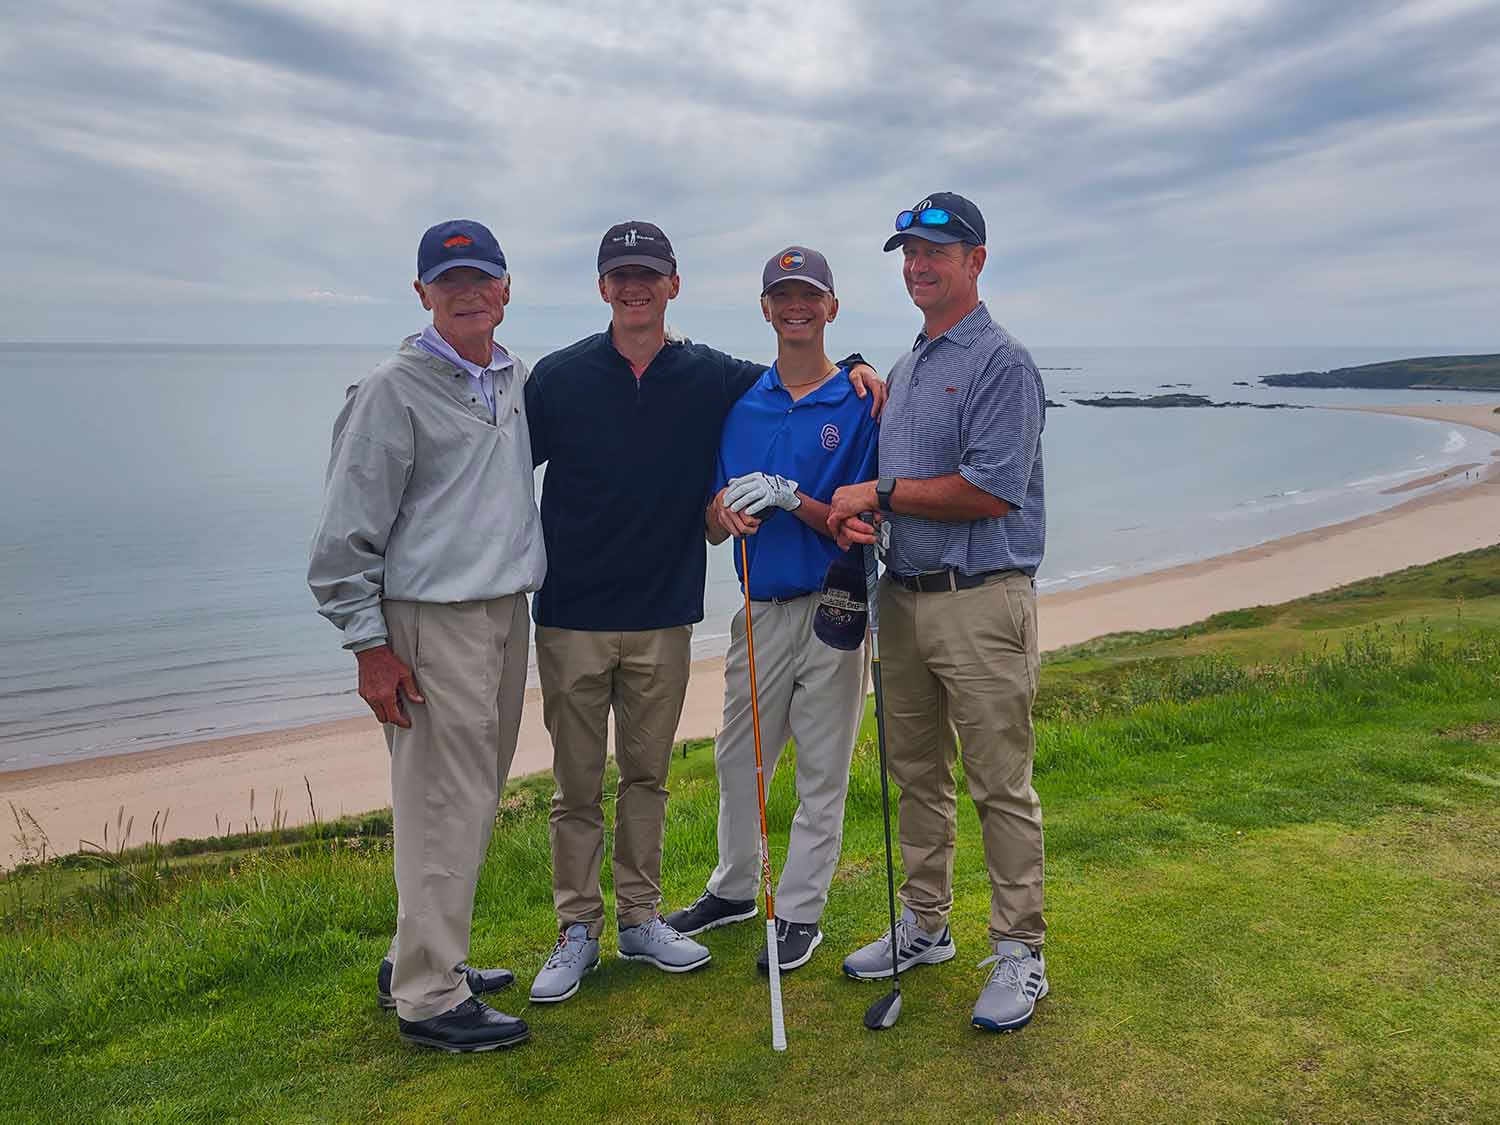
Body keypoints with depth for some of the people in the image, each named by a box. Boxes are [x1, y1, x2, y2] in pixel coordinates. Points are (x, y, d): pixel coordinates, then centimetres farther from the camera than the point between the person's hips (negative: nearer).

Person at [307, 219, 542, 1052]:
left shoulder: (517, 379, 12)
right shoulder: (392, 391, -9)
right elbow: (347, 531, -10)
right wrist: (369, 645, -13)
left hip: (507, 610, 8)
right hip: (433, 618, -8)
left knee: (474, 798, 14)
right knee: (441, 803, -5)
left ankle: (421, 958, 30)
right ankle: (429, 997, 7)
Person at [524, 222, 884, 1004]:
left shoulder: (710, 378, 2)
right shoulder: (561, 377, -2)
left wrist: (852, 370, -2)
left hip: (663, 617, 2)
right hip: (571, 616, -2)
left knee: (647, 776, 13)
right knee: (576, 785, 6)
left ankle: (640, 918, 28)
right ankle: (577, 931, 20)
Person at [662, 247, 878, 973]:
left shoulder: (860, 404, -4)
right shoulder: (739, 404, 8)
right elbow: (713, 531, 7)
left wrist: (788, 497, -20)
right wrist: (726, 511, -15)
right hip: (761, 607, 4)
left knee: (822, 772, 7)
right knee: (738, 758, 16)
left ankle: (801, 912, 24)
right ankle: (734, 889, 38)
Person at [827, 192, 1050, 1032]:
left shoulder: (1003, 363, -9)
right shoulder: (904, 371, 18)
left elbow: (989, 491, -19)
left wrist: (881, 493, -10)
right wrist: (855, 516, -2)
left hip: (981, 602, -8)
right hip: (904, 598, 8)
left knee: (1001, 786, 0)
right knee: (918, 775, 16)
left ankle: (1021, 953, 13)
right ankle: (926, 925, 31)